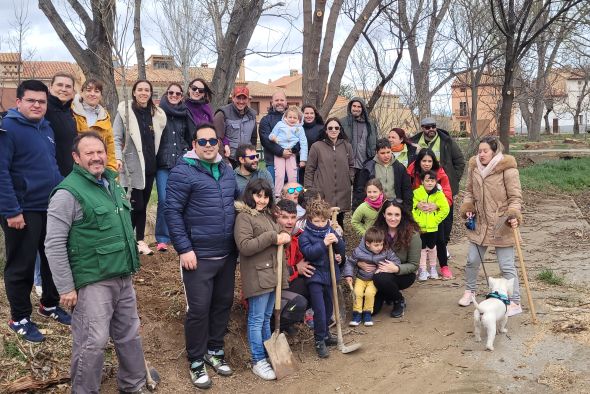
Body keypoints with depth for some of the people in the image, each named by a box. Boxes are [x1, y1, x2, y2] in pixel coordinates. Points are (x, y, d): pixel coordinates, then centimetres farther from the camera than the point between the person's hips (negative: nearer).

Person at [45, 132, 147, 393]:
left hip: (123, 278, 8)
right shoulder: (68, 193, -13)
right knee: (92, 343, -4)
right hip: (93, 283, -8)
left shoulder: (112, 184, 12)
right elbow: (54, 245, -15)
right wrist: (66, 288, -15)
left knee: (129, 335, 17)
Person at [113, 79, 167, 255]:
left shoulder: (157, 114, 9)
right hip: (132, 166, -4)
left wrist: (154, 157, 12)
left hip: (150, 165, 5)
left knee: (143, 204, 10)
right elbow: (116, 138, -5)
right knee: (135, 205, -5)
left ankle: (140, 240, 20)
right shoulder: (124, 111, -3)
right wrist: (118, 158, -17)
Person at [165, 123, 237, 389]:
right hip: (199, 255, -7)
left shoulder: (227, 170, 11)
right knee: (199, 309, 0)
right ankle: (196, 361, 18)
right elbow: (172, 212, -14)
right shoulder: (183, 172, -11)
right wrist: (184, 249, -18)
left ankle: (215, 350, 34)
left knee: (223, 303, 16)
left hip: (227, 254, 7)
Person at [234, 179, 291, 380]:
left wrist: (284, 238, 3)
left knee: (266, 318, 18)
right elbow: (244, 247, -21)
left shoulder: (268, 215, 15)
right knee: (256, 319, 0)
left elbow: (277, 238, 28)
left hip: (273, 273, 8)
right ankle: (258, 362, 8)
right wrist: (272, 238, -20)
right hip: (256, 276, -8)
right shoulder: (243, 217, -11)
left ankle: (268, 354, 28)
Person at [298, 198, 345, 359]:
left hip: (330, 274, 5)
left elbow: (342, 250, 5)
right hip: (315, 276, -5)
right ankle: (319, 341, 5)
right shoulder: (305, 235, -9)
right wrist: (324, 243, -31)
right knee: (319, 310, -7)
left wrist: (337, 241, -16)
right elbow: (309, 252, -23)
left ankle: (325, 333, 35)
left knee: (329, 307, 17)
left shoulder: (331, 231, 6)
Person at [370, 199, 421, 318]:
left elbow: (414, 265, -12)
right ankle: (383, 296, 24)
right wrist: (359, 263, -21)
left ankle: (399, 301, -4)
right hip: (379, 272, 3)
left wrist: (396, 269, -31)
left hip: (403, 275, -3)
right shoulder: (376, 230, -8)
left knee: (381, 278, -35)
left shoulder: (412, 234, -16)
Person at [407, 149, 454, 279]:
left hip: (436, 213, 0)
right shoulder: (412, 173, -15)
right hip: (417, 213, 0)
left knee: (440, 239, 2)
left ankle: (444, 266, 18)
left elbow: (448, 197, -16)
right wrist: (416, 204, -31)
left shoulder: (440, 174, -15)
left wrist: (436, 205, -34)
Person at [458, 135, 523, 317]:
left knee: (507, 266, 0)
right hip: (480, 223, 5)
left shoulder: (507, 169, -13)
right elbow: (469, 191, 15)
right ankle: (469, 291, 36)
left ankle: (515, 302, 13)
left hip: (501, 226, -5)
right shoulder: (473, 167, 3)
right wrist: (467, 208, 0)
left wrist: (513, 216, -24)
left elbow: (515, 197, -10)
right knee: (472, 261, 14)